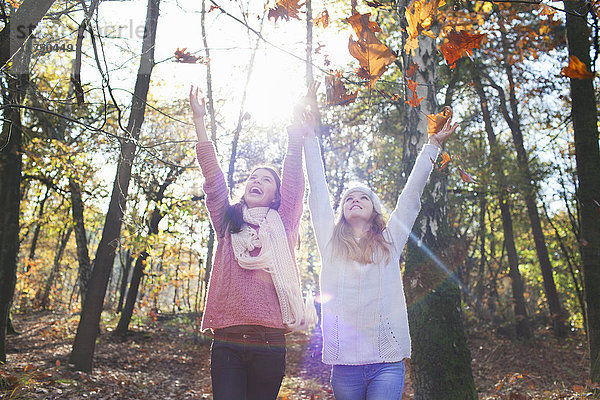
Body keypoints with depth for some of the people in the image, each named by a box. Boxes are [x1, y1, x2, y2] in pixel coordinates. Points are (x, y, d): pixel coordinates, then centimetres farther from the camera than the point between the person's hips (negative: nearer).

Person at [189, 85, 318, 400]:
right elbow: (213, 177, 6)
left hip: (270, 345, 0)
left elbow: (293, 184, 2)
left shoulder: (282, 228, 11)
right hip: (227, 344, 0)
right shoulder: (228, 224, 12)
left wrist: (296, 137, -4)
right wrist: (199, 120, 2)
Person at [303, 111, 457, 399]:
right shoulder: (330, 243, 11)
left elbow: (411, 194, 16)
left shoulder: (390, 241, 12)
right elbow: (318, 192, 13)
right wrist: (309, 140, 17)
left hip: (387, 361, -1)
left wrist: (433, 144, 21)